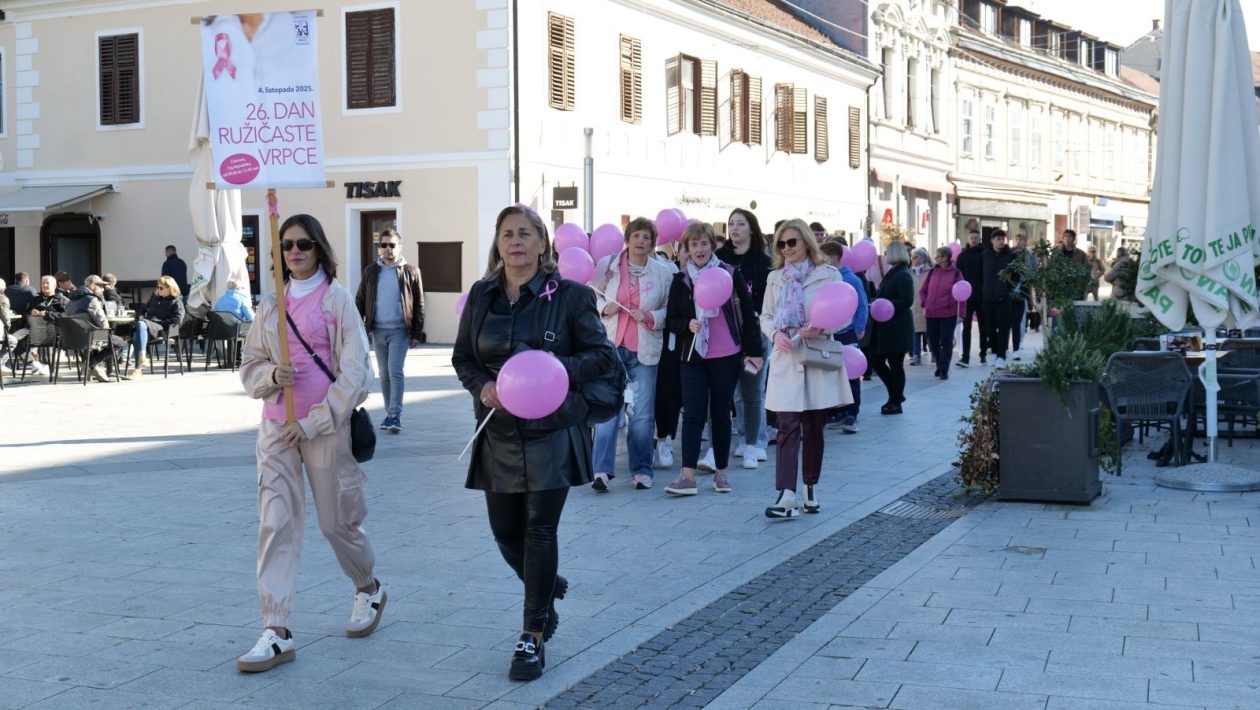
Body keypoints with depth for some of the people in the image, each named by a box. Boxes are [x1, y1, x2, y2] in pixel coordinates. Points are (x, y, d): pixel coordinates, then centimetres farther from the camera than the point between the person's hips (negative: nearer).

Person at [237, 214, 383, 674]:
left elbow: (354, 371, -8)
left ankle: (369, 589, 36)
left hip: (326, 426, -4)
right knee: (275, 524, -5)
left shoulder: (336, 299, -4)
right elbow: (250, 364, 14)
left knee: (338, 522, 7)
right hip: (276, 427, 4)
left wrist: (316, 421, -13)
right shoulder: (270, 303, 10)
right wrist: (272, 375, -10)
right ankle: (276, 633, -4)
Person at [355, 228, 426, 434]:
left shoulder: (410, 271, -1)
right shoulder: (371, 271, 6)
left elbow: (419, 305, 0)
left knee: (395, 371, -12)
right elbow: (360, 301, 8)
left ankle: (396, 414, -9)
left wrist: (417, 333, -4)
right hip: (377, 331, 4)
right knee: (384, 374, 9)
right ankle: (390, 413, 18)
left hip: (400, 331, -3)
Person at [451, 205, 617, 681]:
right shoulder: (481, 295, 5)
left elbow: (603, 355, -4)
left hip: (551, 430, -4)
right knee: (505, 530, 9)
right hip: (498, 432, 4)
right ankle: (548, 588, 39)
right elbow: (462, 357, 12)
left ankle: (533, 637, 8)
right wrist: (481, 387, -8)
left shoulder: (569, 295, -6)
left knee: (540, 530, -3)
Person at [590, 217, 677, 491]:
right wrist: (604, 307, -4)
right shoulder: (608, 265, 3)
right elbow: (593, 294, 16)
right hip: (611, 345, 0)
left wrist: (651, 317, -12)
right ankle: (602, 469, -6)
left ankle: (642, 470, 13)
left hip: (644, 350, 0)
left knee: (643, 414, 3)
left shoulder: (664, 271, 1)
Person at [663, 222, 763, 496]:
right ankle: (687, 476, -9)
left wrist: (754, 351, 0)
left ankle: (721, 472, 16)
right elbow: (671, 320, 8)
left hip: (727, 357, -1)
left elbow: (748, 316, 3)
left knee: (721, 413, 6)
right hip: (693, 356, 1)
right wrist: (687, 325, -13)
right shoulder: (680, 280, 5)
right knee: (693, 414, -5)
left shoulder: (731, 274, 0)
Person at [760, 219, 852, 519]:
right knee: (788, 427, -9)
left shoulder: (828, 275, 2)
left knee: (814, 428, 9)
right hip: (786, 359, 1)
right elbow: (765, 317, 12)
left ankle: (810, 488, 23)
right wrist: (775, 334, -9)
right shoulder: (775, 278, 12)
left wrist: (821, 328, -19)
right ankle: (787, 495, -17)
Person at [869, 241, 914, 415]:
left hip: (898, 328, -10)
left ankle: (896, 402, 11)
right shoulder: (892, 274, 15)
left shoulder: (903, 276, -14)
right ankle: (896, 395, 23)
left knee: (895, 364, 0)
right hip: (886, 327, 10)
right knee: (877, 361, 11)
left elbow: (907, 301, -22)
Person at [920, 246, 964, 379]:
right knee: (933, 341, 9)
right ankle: (940, 365, 26)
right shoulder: (932, 272, 7)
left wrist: (961, 312, -7)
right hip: (931, 313, 4)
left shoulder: (955, 273, -3)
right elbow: (922, 290, 16)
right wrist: (924, 305, 3)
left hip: (948, 314, -4)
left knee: (946, 342, -3)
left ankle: (944, 369, 1)